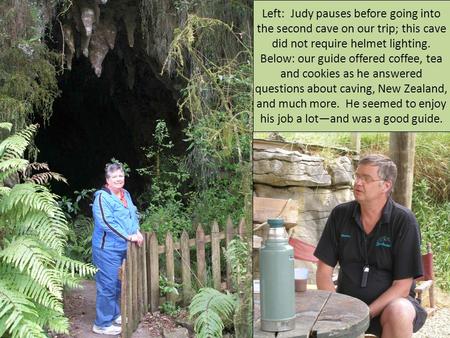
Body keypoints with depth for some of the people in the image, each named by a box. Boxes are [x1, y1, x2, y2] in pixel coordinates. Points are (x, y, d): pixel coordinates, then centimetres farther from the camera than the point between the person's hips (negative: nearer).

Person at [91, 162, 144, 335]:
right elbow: (106, 223, -24)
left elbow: (133, 214, 18)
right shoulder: (102, 197, -16)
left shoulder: (125, 194, 10)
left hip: (122, 248, 9)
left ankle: (115, 315, 35)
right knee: (107, 286, -4)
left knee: (117, 284, 20)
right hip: (107, 249, -8)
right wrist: (129, 237, -23)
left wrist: (137, 231, -1)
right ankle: (102, 324, 5)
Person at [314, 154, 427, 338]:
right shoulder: (340, 214, 1)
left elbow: (401, 286, -12)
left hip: (391, 301, -1)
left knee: (399, 313, -35)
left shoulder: (404, 221, -10)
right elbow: (324, 271, 2)